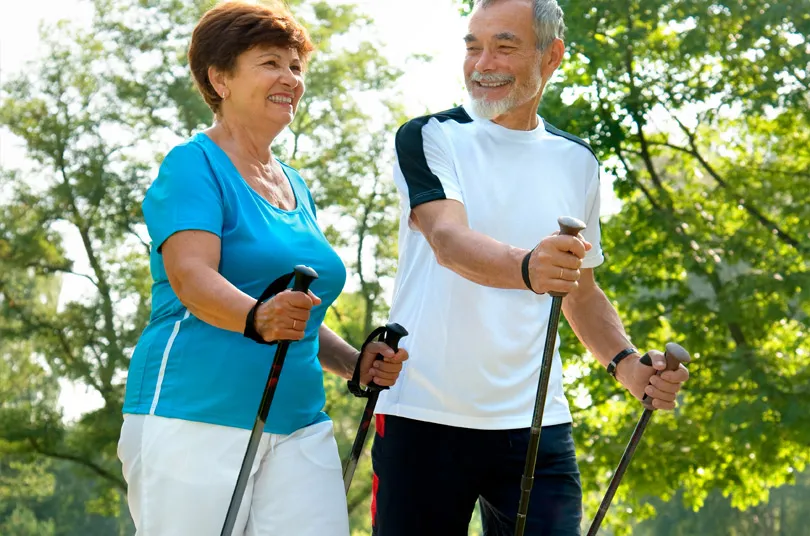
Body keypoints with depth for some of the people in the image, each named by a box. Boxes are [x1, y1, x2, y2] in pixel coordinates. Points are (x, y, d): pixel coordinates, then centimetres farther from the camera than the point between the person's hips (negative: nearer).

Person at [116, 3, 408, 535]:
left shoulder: (295, 186, 20)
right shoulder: (194, 164, -2)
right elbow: (191, 278, -19)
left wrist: (357, 363, 10)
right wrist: (257, 318, -37)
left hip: (299, 426, 7)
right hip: (195, 421, -7)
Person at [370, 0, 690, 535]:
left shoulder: (576, 161, 12)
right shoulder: (429, 138, -2)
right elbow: (448, 239, -20)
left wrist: (627, 363, 2)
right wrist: (527, 268, -41)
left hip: (535, 424, 3)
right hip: (423, 416, -3)